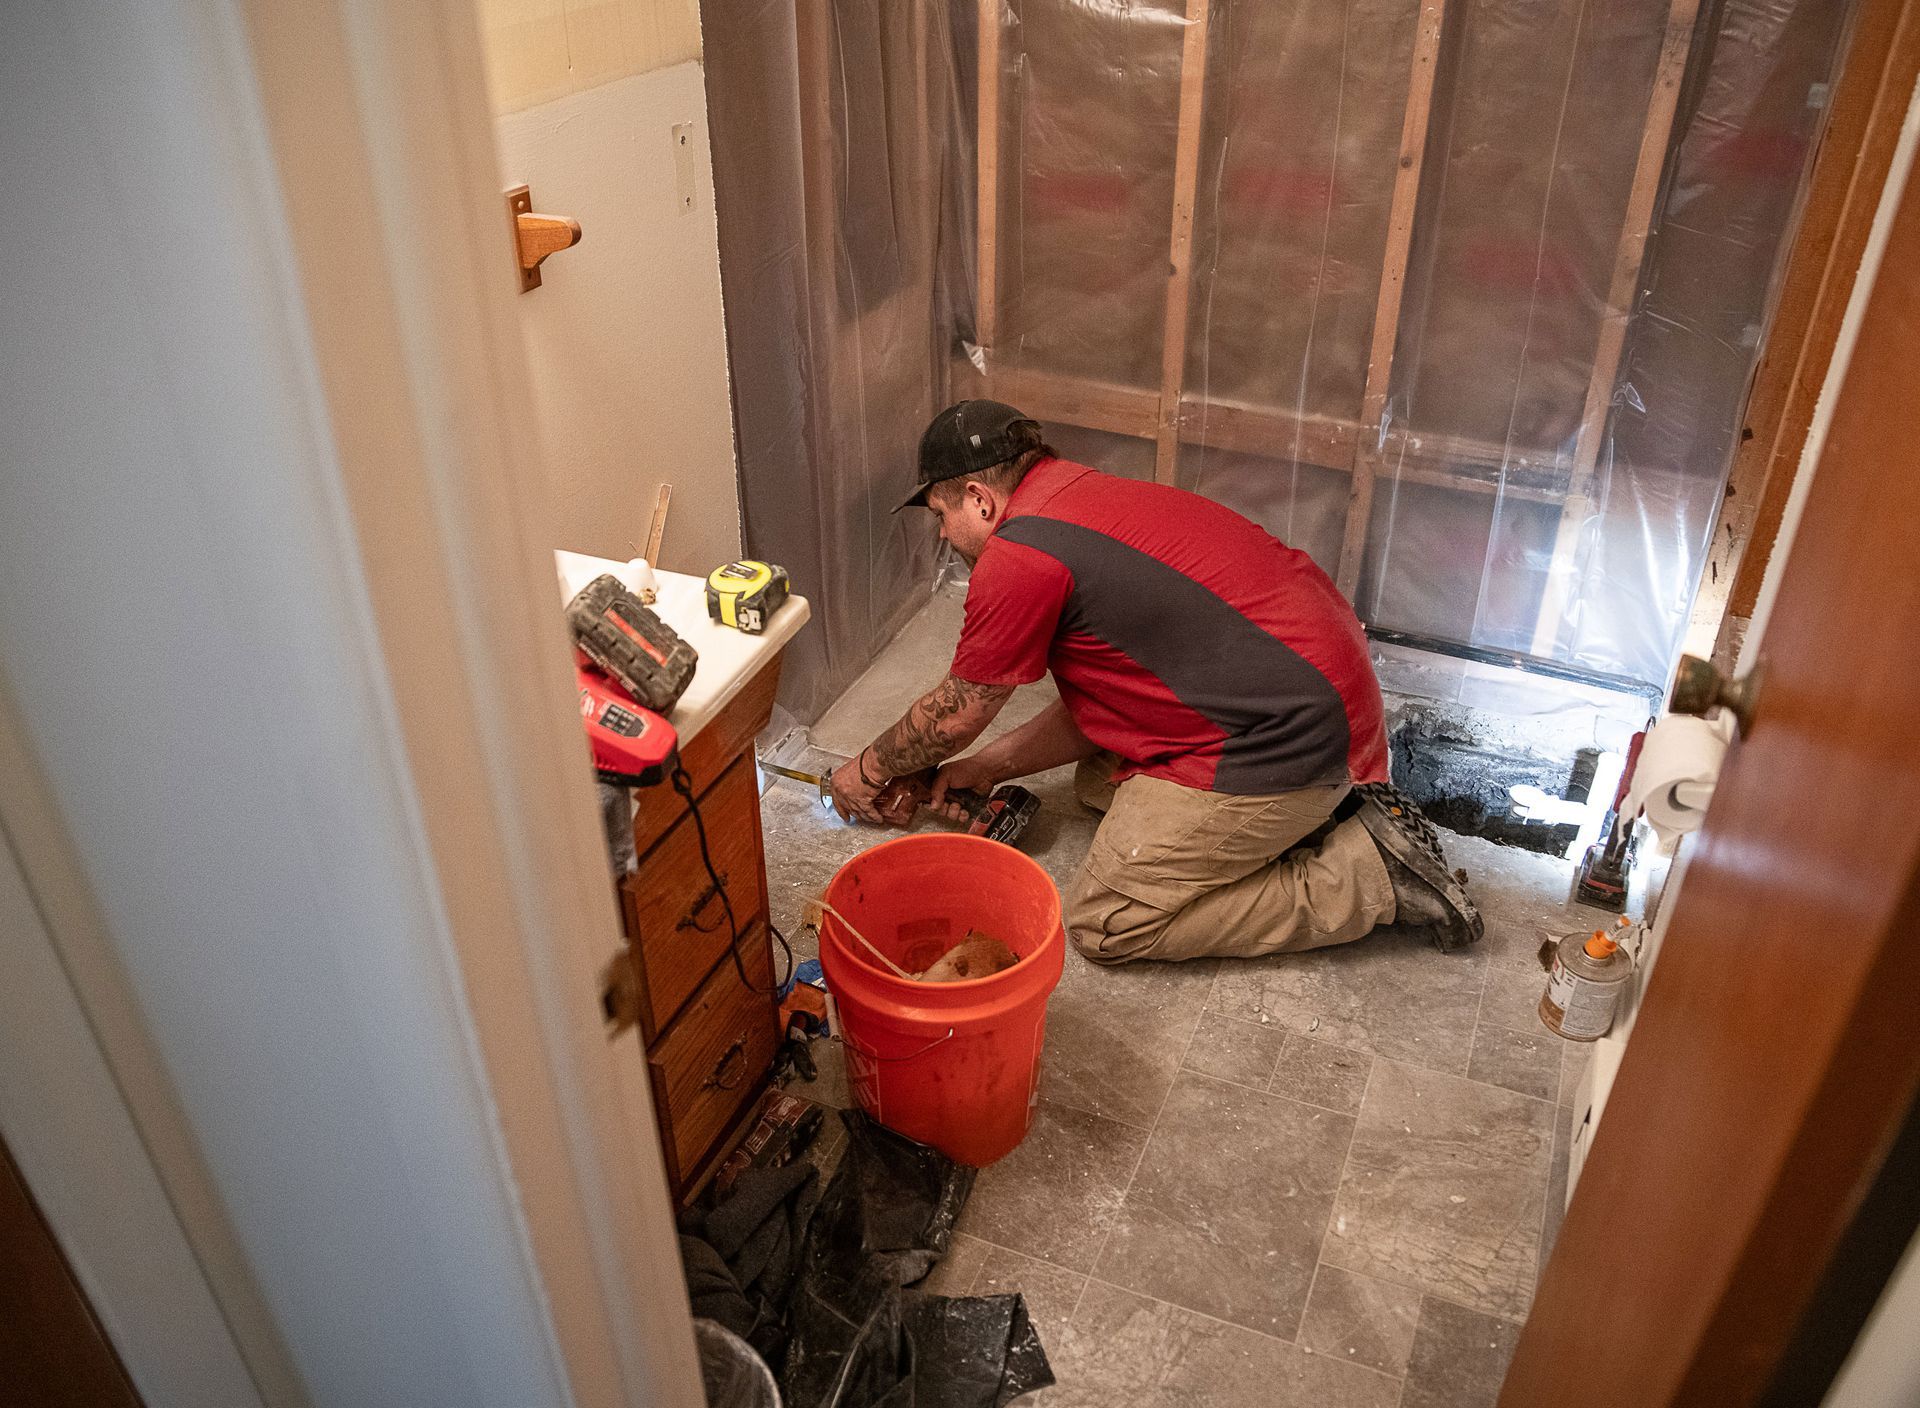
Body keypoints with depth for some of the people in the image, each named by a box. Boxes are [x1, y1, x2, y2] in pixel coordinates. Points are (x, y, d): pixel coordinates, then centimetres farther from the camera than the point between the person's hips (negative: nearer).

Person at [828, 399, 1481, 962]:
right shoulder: (1079, 501, 17)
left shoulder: (1020, 555, -14)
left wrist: (869, 769, 17)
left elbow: (954, 714, -1)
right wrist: (988, 767, 19)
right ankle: (1322, 810, 12)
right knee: (1099, 779, 22)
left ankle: (1370, 873, -2)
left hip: (1282, 738, -10)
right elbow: (1094, 706, 20)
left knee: (1105, 924, -2)